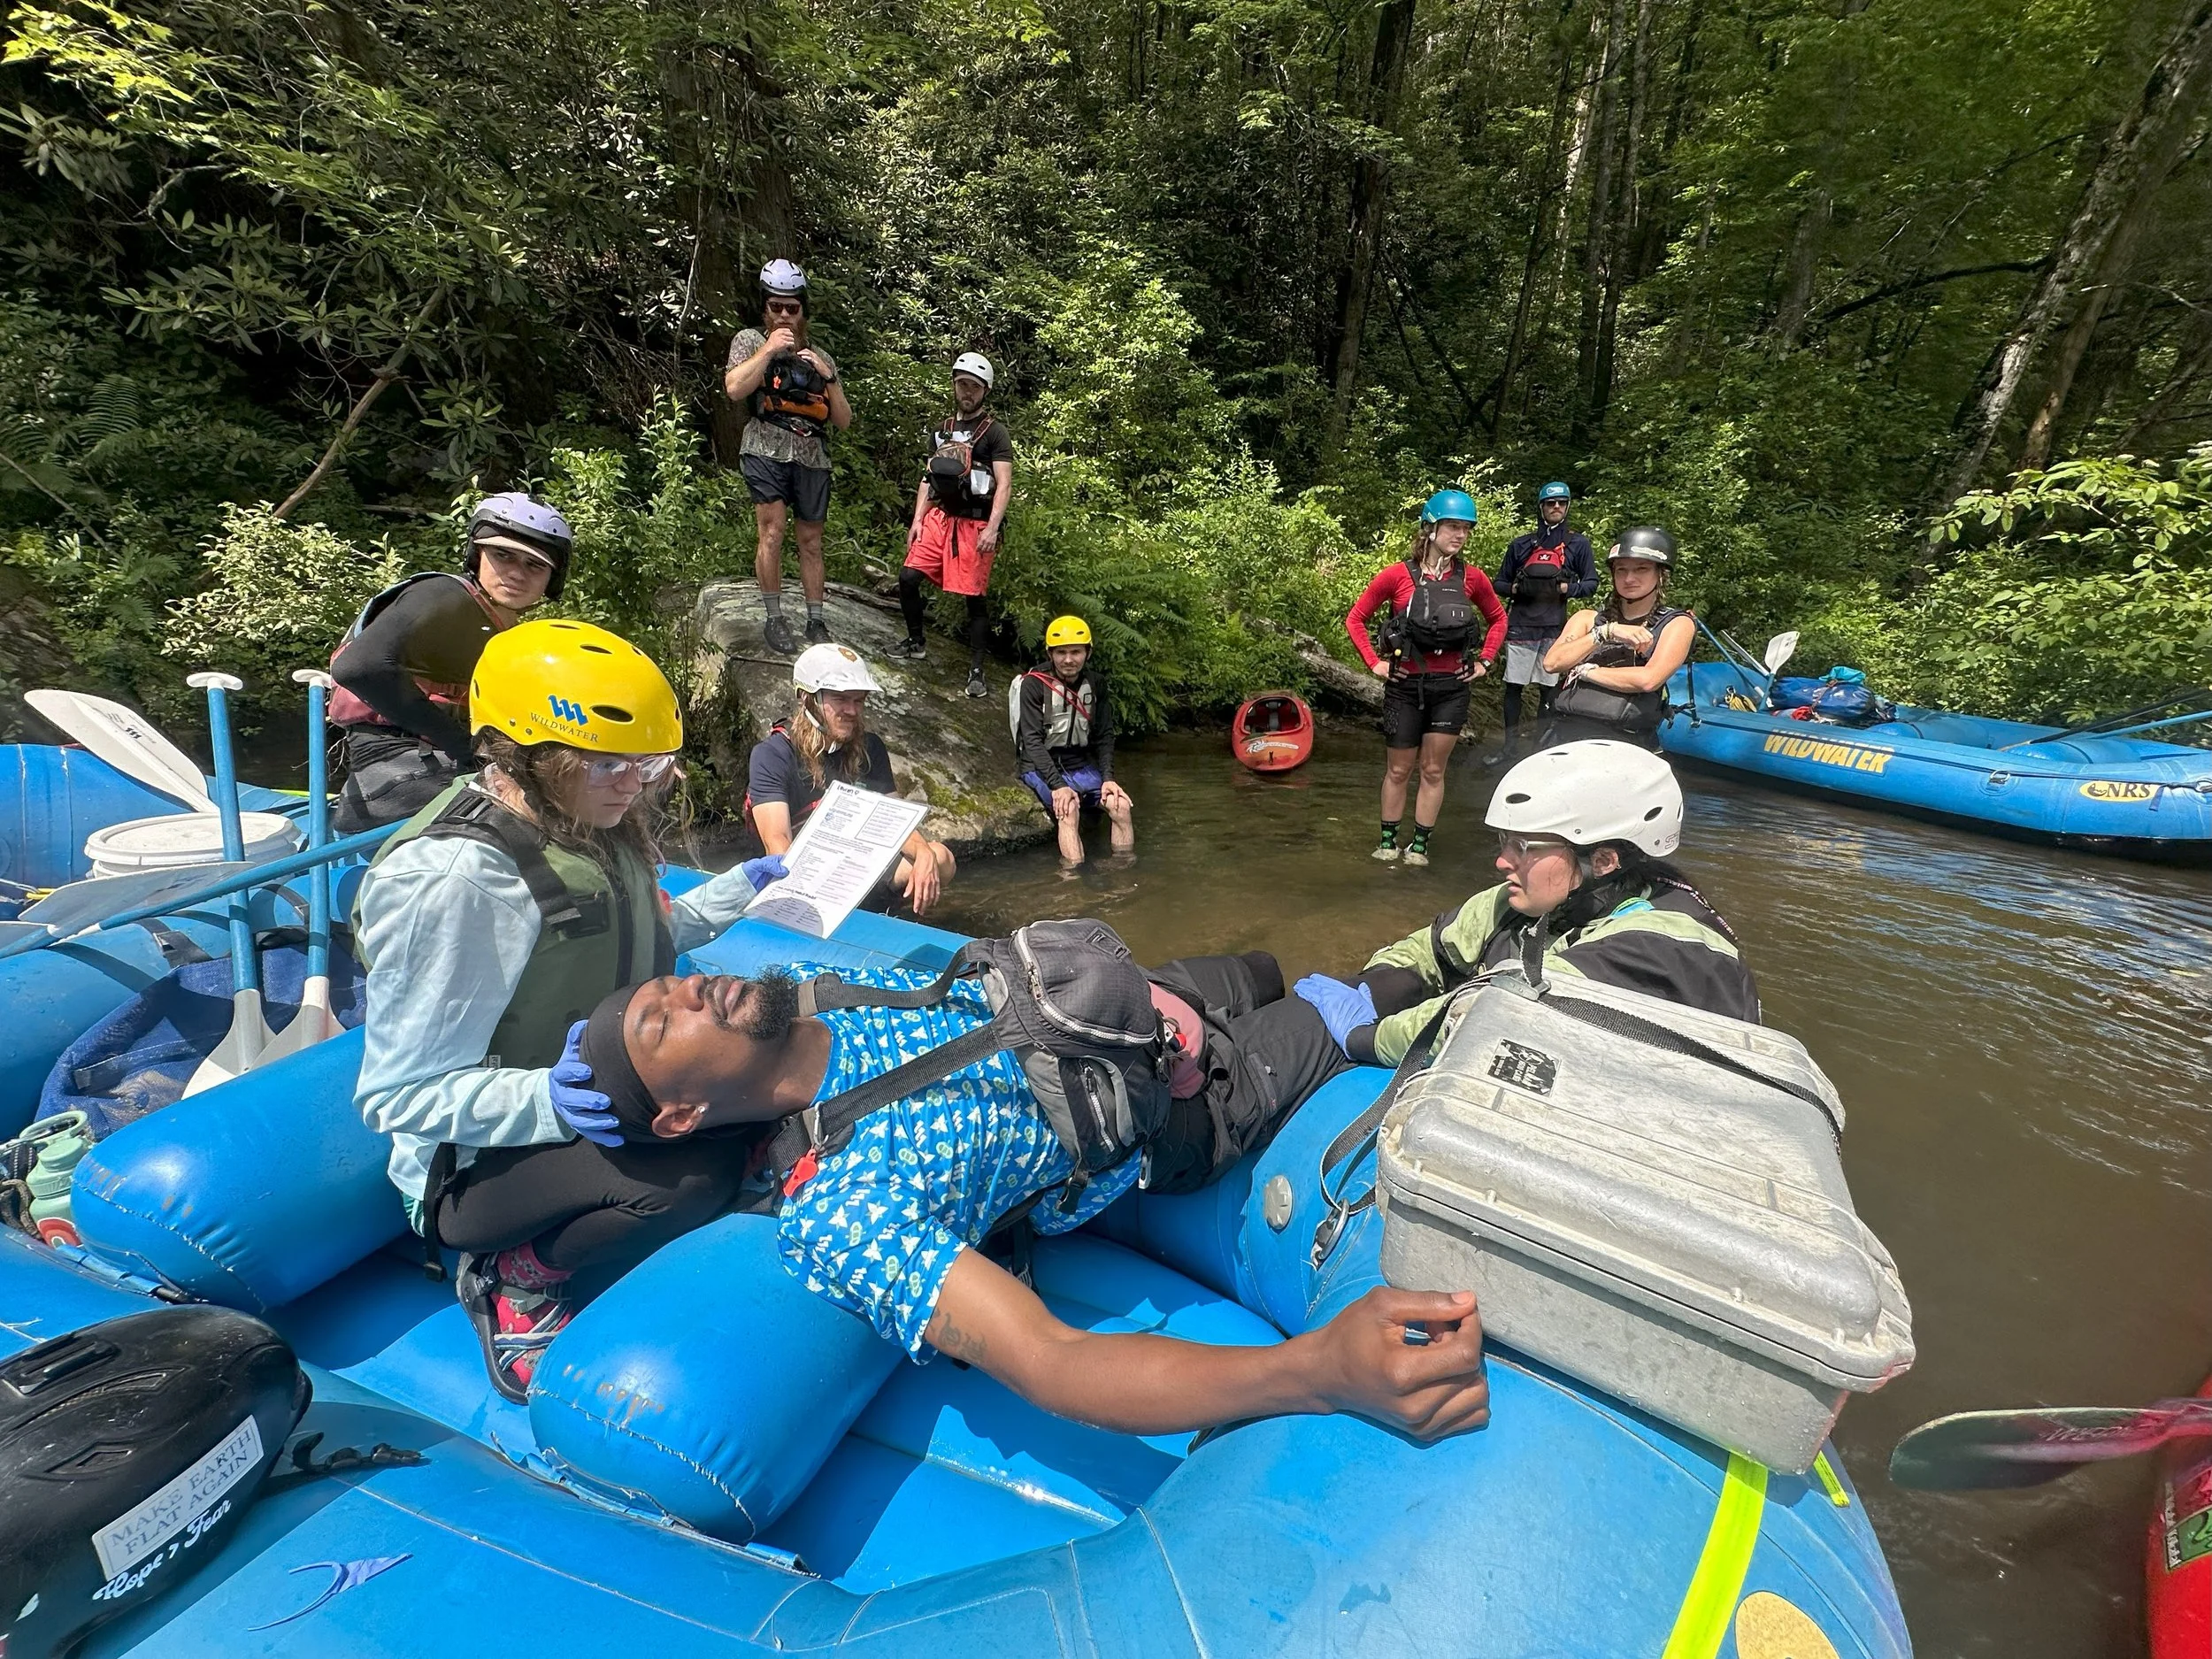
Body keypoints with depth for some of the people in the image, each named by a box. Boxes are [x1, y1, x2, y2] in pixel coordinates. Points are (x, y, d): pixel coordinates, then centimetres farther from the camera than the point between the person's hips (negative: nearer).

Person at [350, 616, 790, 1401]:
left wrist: (734, 893, 8)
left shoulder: (577, 822, -1)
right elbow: (401, 1094, -23)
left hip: (593, 1094, 8)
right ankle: (513, 1276, -5)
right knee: (699, 1172, -33)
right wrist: (544, 1102, -40)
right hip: (479, 1159, -8)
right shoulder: (453, 879, -27)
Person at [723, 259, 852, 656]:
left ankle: (816, 621, 11)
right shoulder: (750, 339, 12)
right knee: (772, 529, -16)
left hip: (812, 456, 3)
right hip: (766, 448, -3)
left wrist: (828, 377, -1)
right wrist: (769, 348, -8)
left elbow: (844, 421, 13)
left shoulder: (821, 358, 20)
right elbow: (734, 389, -7)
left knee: (811, 541, 4)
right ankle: (774, 620, -10)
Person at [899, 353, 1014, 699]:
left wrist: (992, 529, -20)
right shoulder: (941, 429, 17)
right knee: (908, 578, -7)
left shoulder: (995, 431, -1)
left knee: (974, 597, -4)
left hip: (975, 524, -5)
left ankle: (976, 670, 4)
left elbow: (1004, 485, -8)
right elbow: (928, 478, 19)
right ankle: (916, 641, 15)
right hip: (939, 516, 5)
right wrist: (917, 520, 7)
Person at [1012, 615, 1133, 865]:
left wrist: (1107, 778, -11)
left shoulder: (1095, 684, 3)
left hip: (1081, 765, 5)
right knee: (1068, 808, -32)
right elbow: (1032, 740, -17)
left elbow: (1104, 736, 5)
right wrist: (1057, 785, -27)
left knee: (1122, 804, -18)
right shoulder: (1034, 684, -11)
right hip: (1041, 767, -4)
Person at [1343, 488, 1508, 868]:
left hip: (1452, 687, 2)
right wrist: (1374, 663, -5)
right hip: (1405, 686, -2)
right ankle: (1388, 841, 23)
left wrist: (1484, 662, 7)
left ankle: (1420, 845, 19)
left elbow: (1497, 619, 17)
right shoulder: (1397, 575, -8)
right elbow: (1355, 619, 0)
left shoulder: (1471, 578, -1)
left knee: (1433, 771, 8)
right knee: (1398, 769, 9)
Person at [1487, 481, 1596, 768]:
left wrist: (1565, 588, -11)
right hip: (1520, 627, 1)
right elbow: (1500, 583, 16)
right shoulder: (1520, 545, 13)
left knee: (1548, 690, 4)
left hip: (1554, 628, -1)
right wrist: (1516, 588, -6)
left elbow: (1591, 583, 8)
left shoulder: (1578, 544, 10)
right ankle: (1510, 746, 7)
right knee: (1513, 687, 0)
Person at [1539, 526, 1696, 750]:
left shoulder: (1678, 623, 13)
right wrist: (1608, 631, -4)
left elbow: (1648, 679, -6)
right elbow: (1551, 662, 3)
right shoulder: (1588, 619, 22)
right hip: (1565, 730, 3)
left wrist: (1585, 671, 1)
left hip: (1624, 741, -2)